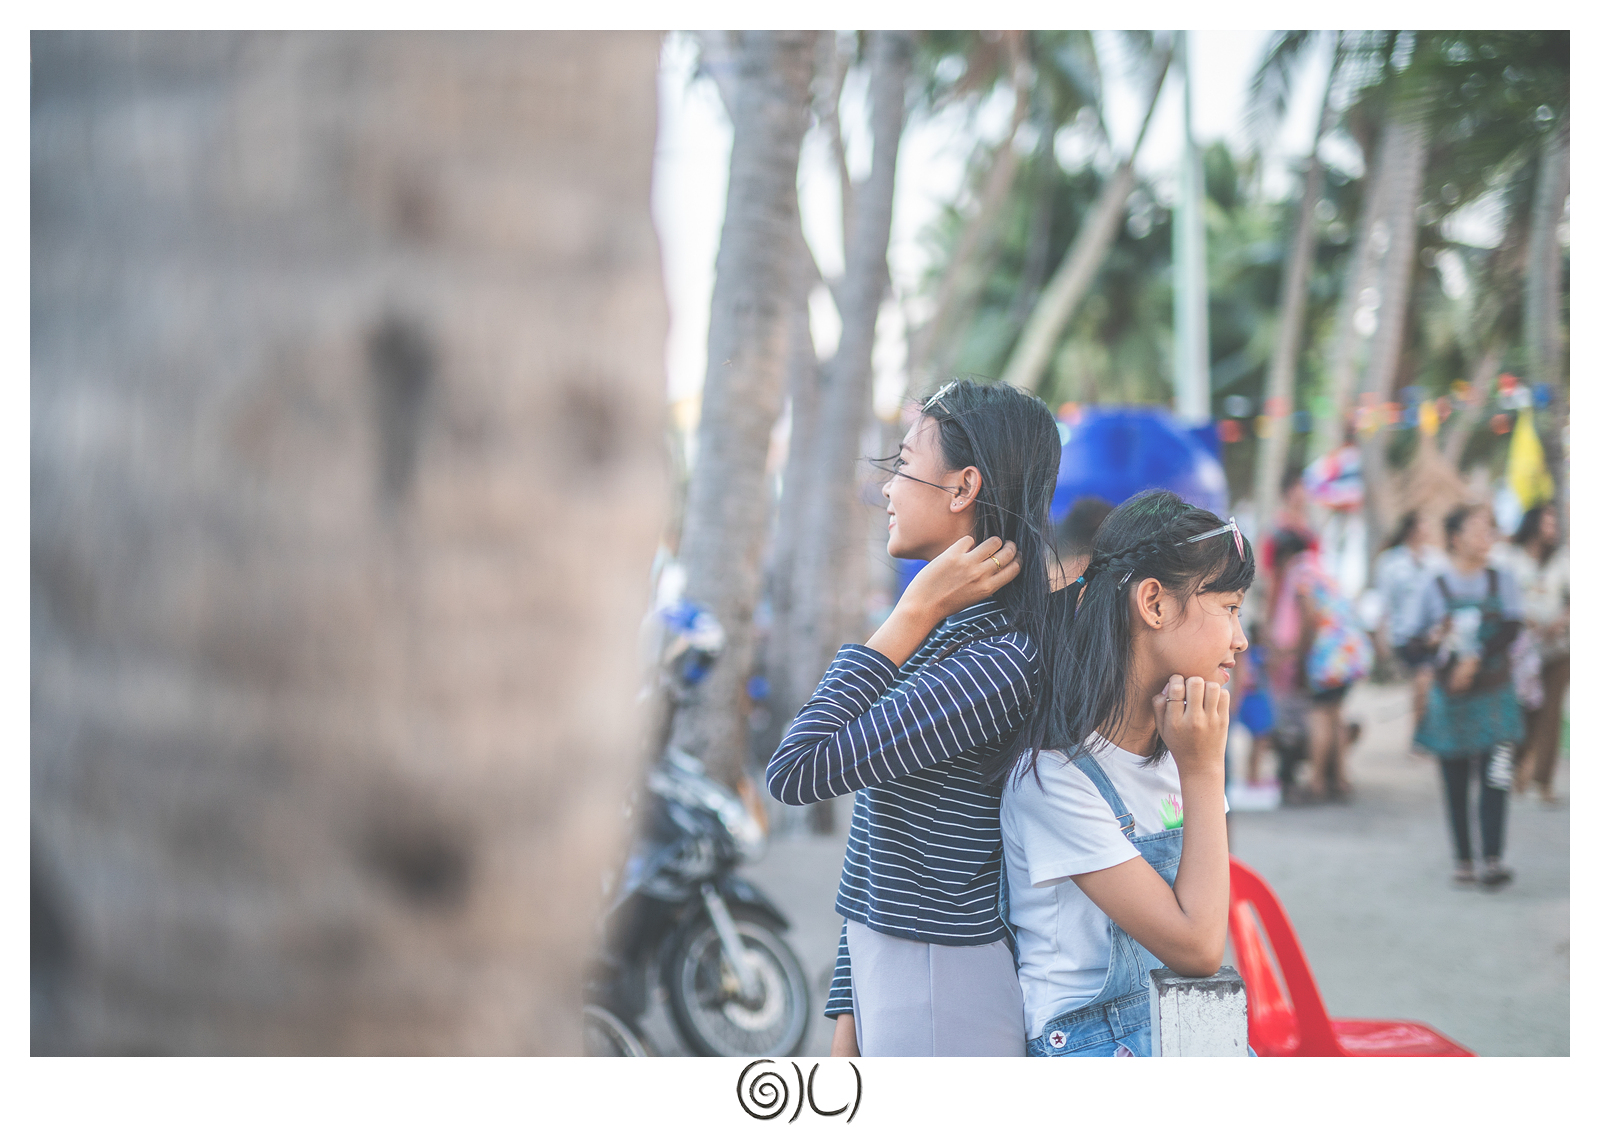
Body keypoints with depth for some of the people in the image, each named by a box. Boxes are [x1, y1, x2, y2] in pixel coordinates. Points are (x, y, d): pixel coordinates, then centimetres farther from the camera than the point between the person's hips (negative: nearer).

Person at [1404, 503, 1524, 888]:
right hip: (1449, 699, 0)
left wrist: (1476, 659, -21)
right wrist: (1433, 638, -21)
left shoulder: (1502, 583, 5)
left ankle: (1493, 860, -15)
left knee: (1494, 778, -11)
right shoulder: (1433, 590, 1)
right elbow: (1413, 646, 2)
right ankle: (1463, 860, 13)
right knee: (1456, 785, 5)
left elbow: (1511, 628, -8)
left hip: (1494, 697, 0)